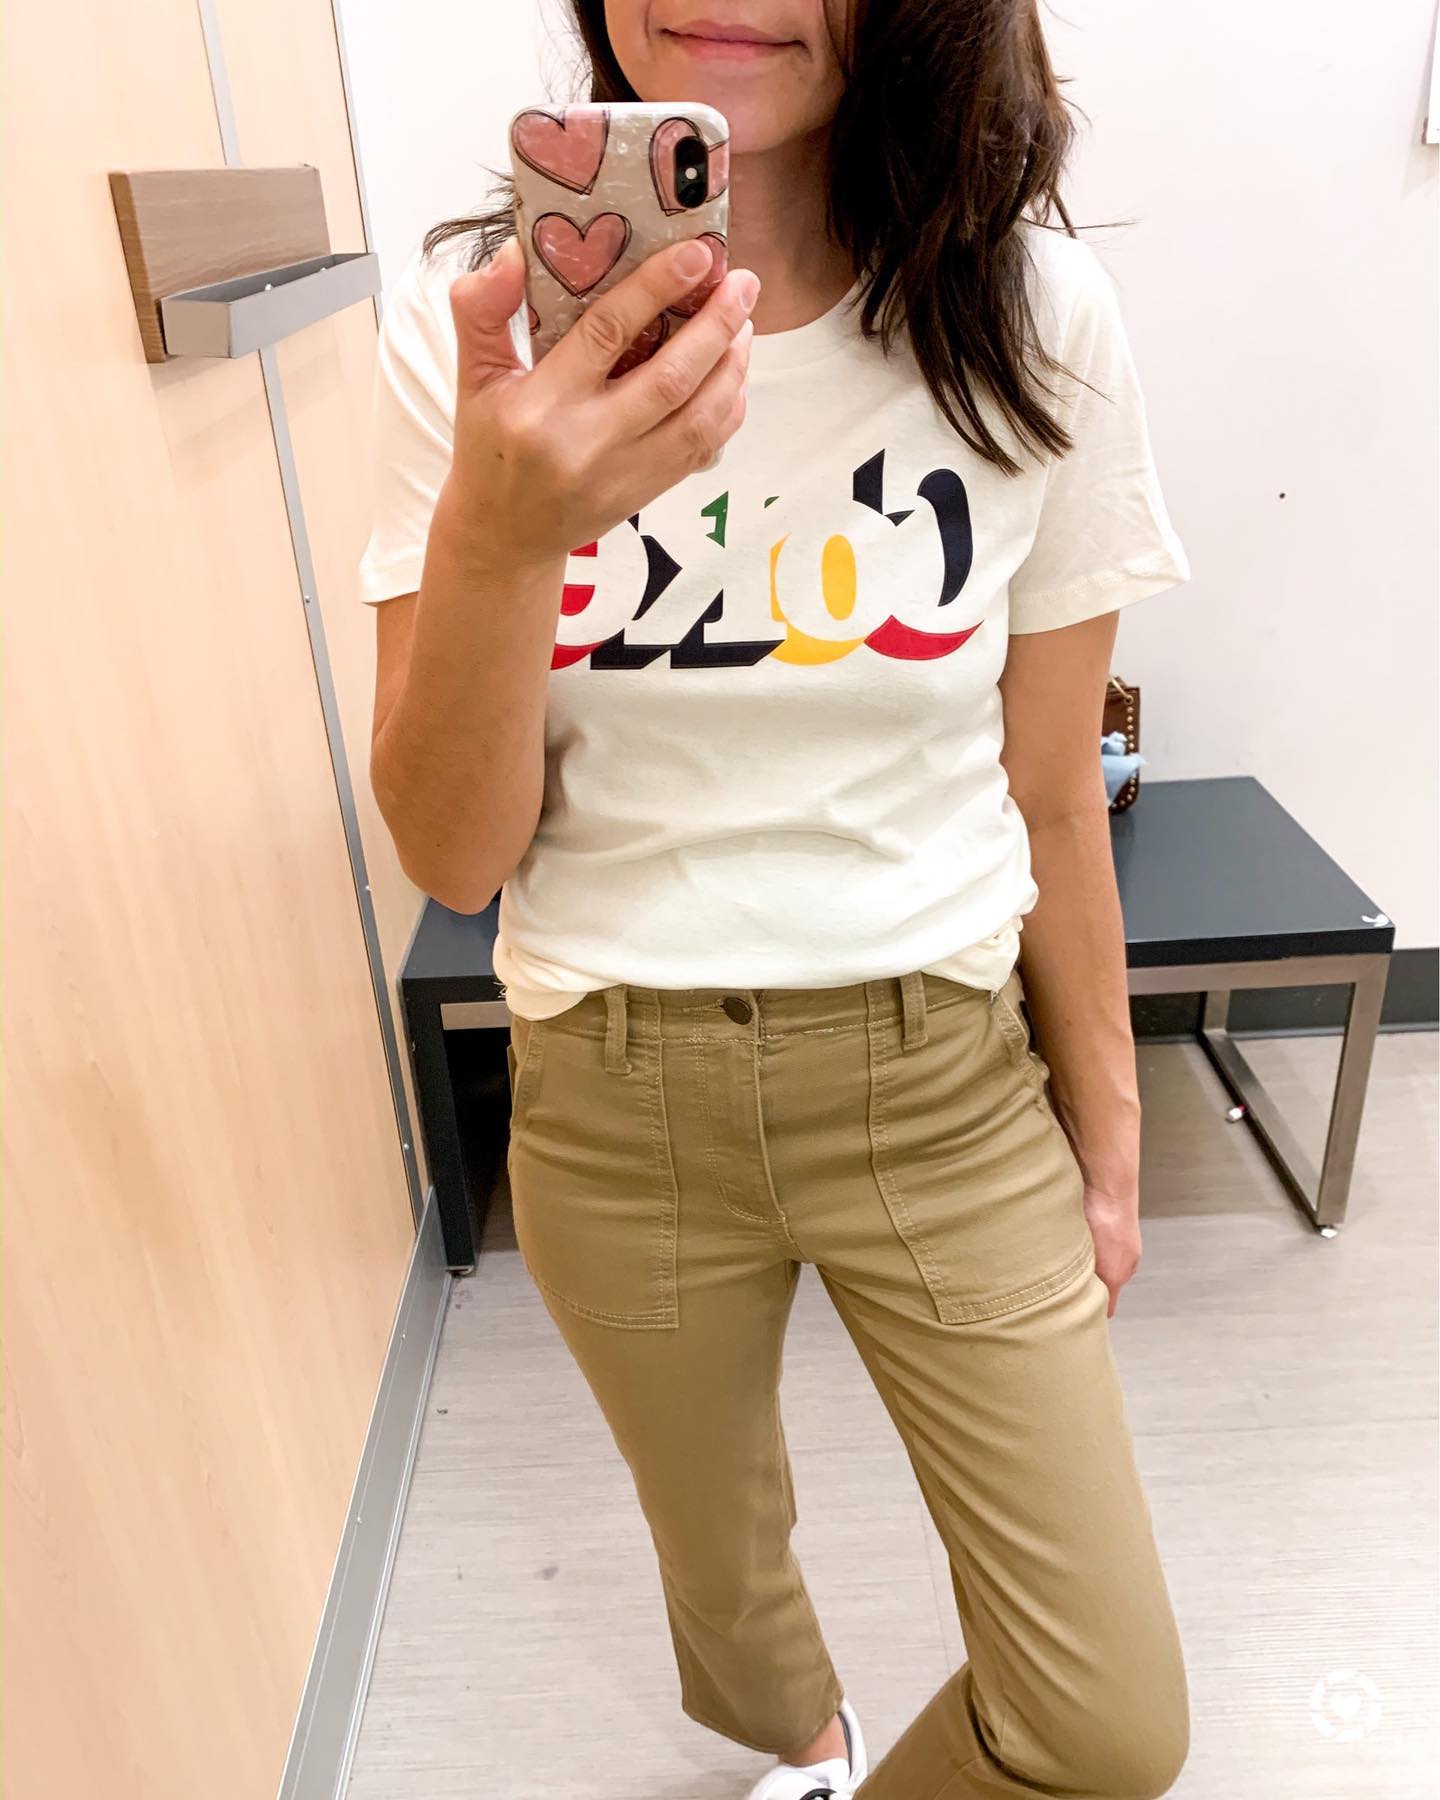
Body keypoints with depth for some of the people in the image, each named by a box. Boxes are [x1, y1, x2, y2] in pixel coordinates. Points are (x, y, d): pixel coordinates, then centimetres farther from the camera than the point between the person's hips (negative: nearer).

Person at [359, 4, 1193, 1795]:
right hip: (614, 1098, 1)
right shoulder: (470, 320, -8)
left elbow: (1055, 801, 0)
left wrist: (1107, 1140, 9)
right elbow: (453, 855, -11)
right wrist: (497, 531, -30)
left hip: (943, 1084, 0)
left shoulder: (1035, 318, -8)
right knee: (719, 1556, 26)